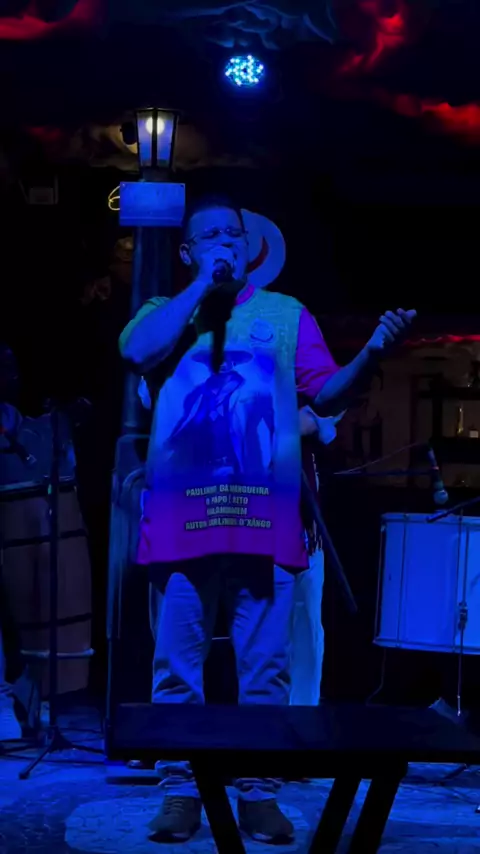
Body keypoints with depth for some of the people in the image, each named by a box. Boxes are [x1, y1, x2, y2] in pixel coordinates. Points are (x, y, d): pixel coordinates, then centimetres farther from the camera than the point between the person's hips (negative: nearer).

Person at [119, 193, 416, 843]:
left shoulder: (286, 313, 16)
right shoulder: (165, 312, 14)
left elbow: (326, 395, 7)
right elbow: (138, 353, -9)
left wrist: (371, 356, -12)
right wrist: (201, 285, -2)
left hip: (264, 520, 0)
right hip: (182, 518, 0)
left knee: (265, 667, 1)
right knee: (178, 666, 3)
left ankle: (258, 793, 10)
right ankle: (180, 791, 13)